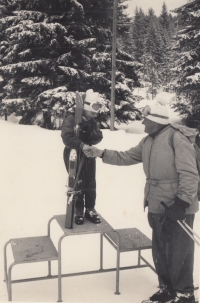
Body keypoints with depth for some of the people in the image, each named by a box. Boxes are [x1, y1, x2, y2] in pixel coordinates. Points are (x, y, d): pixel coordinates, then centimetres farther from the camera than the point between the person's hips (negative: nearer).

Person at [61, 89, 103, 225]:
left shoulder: (93, 121, 6)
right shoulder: (71, 118, -17)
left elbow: (98, 137, -1)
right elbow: (67, 137, -28)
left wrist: (89, 136, -20)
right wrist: (81, 145, -36)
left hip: (89, 155, 6)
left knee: (90, 183, 11)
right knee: (77, 184, 2)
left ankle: (90, 209, 24)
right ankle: (78, 210, 17)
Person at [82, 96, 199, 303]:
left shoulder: (176, 139, -17)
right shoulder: (148, 142, 9)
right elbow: (126, 157, 16)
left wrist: (182, 201, -22)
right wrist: (101, 153, 9)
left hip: (178, 208, -8)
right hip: (157, 207, 8)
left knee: (179, 253, 3)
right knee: (160, 251, 18)